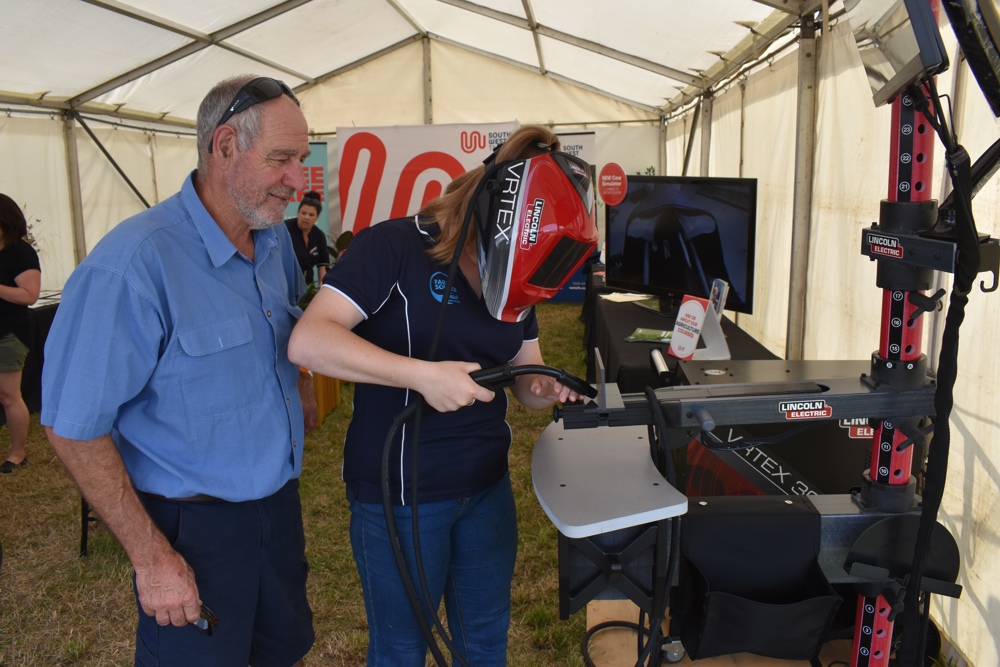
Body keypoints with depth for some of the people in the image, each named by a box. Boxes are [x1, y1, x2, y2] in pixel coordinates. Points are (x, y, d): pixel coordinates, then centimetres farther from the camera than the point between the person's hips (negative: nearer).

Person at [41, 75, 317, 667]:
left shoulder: (277, 239, 0)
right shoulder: (134, 263, -25)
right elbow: (74, 428, -21)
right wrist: (151, 556, -19)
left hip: (280, 501, 7)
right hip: (194, 527, -6)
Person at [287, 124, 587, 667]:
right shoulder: (395, 247, -17)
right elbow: (307, 341, -27)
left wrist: (545, 389, -12)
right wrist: (422, 374, -34)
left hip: (488, 487, 6)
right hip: (400, 495, -6)